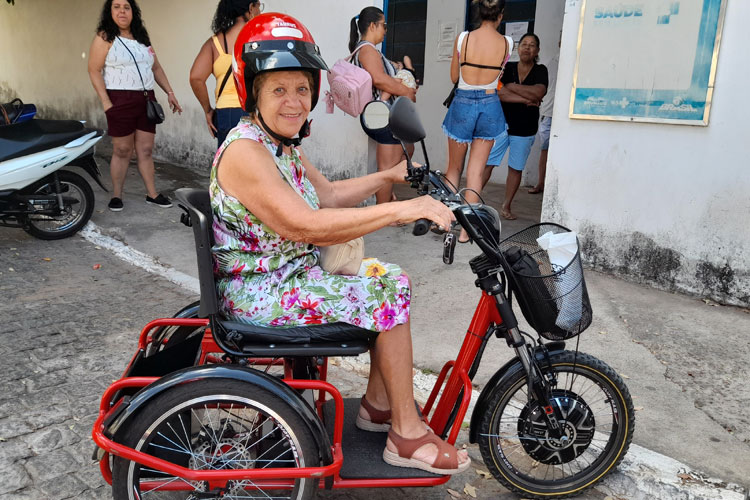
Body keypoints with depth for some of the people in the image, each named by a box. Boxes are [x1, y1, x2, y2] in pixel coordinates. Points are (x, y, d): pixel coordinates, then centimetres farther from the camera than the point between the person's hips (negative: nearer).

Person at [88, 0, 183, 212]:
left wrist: (169, 92, 10)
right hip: (121, 100, -5)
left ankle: (152, 194, 11)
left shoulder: (142, 38, 15)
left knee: (145, 150, 6)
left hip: (146, 99, 5)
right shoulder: (104, 38, -3)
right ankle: (116, 195, 10)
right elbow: (94, 70, -7)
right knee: (122, 150, -1)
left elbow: (156, 68, 19)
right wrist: (106, 102, -16)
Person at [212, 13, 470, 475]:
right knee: (389, 297, -13)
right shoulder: (244, 150, -23)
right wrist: (402, 210, -35)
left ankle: (379, 403, 17)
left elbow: (328, 194, 19)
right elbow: (305, 225, -33)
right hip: (258, 292, -10)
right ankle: (408, 435, 1)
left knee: (390, 278, 7)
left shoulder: (283, 144, 9)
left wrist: (389, 177, 11)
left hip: (292, 272, 10)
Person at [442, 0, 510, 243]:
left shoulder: (463, 38, -6)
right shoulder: (506, 43, -4)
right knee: (475, 172, 4)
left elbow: (454, 77, 3)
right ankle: (466, 229, 6)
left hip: (462, 104, 0)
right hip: (490, 106, 0)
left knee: (454, 168, 15)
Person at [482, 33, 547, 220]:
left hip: (525, 129, 1)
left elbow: (538, 93, -17)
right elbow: (499, 93, -15)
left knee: (515, 168, 7)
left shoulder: (540, 71, 2)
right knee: (486, 163, -6)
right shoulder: (507, 68, 1)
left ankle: (506, 207, 18)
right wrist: (526, 100, -17)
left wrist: (512, 86, -12)